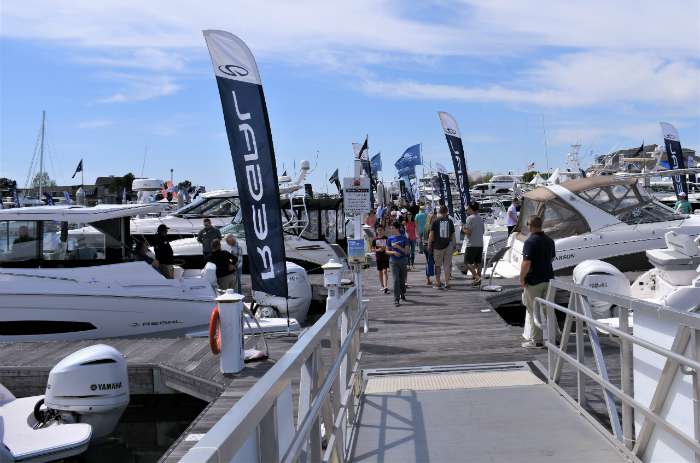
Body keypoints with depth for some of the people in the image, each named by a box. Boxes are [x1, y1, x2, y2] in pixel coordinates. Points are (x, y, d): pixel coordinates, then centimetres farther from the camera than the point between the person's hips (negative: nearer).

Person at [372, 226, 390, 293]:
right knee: (380, 272, 10)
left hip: (385, 257, -2)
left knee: (385, 271, -12)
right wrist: (378, 250, -13)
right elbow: (373, 249, 6)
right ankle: (382, 286, 25)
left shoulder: (386, 238, 0)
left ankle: (385, 287, -18)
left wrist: (385, 248, -15)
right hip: (378, 257, 2)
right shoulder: (375, 239, 3)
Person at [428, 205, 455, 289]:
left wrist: (429, 245, 2)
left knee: (437, 265, 7)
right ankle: (447, 284, 7)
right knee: (447, 265, 7)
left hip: (437, 246, -1)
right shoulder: (450, 221, 3)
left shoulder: (435, 221, -3)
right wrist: (451, 242, 21)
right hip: (448, 245, 2)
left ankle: (437, 283, 8)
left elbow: (431, 234, -6)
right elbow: (452, 235, 6)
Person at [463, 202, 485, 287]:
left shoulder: (470, 218, -12)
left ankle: (477, 277, -16)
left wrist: (463, 228, 0)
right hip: (480, 244, 8)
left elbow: (468, 232, -17)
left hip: (472, 244, -8)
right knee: (478, 262, 12)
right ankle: (478, 279, 13)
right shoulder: (480, 218, 12)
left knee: (467, 262, -4)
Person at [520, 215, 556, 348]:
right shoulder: (549, 240, 8)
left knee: (534, 311, 1)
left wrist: (522, 279, -13)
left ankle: (536, 340, 6)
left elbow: (526, 263, -23)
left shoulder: (530, 241, -18)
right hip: (548, 278, 7)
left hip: (534, 281, -7)